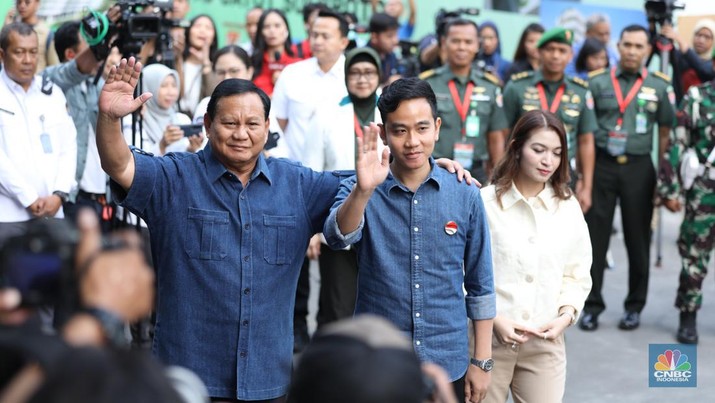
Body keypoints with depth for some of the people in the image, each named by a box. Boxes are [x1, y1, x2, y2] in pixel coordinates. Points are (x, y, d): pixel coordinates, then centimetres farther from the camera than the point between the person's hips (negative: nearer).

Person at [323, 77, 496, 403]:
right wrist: (363, 190, -41)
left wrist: (481, 361, 5)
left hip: (447, 366, 1)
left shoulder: (465, 196, -1)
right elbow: (338, 237, -24)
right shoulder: (359, 191, -4)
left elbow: (480, 285, 5)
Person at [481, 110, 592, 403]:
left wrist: (566, 315, -5)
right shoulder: (484, 202, -7)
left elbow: (578, 275, 10)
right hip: (489, 339, -3)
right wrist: (492, 319, -13)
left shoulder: (568, 207, 6)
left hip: (545, 341, 3)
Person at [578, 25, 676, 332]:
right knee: (596, 238, 3)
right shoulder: (597, 82, 1)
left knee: (637, 239, 8)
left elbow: (665, 133, 7)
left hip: (638, 168, 1)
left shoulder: (660, 86, 2)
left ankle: (634, 306, 20)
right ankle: (592, 305, 12)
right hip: (602, 165, 0)